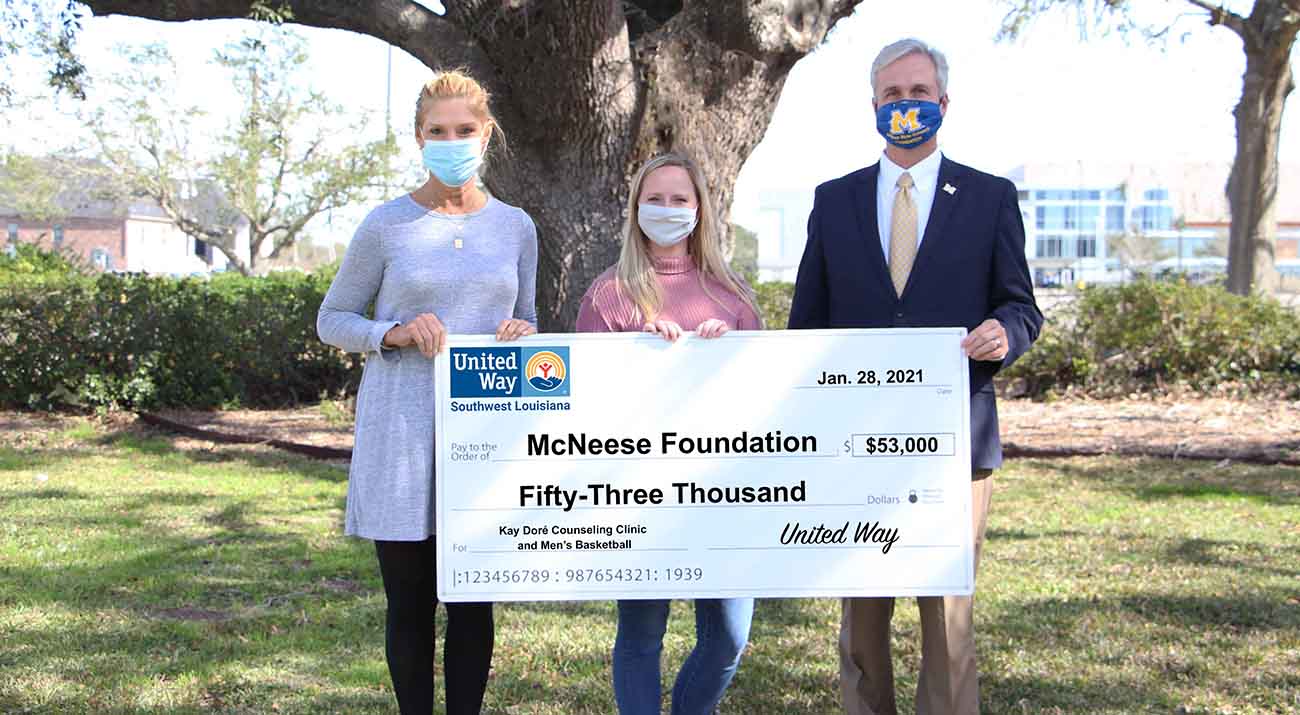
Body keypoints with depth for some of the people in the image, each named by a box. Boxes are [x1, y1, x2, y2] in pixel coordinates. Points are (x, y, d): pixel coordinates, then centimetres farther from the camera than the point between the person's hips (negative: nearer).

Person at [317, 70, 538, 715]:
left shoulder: (515, 227, 9)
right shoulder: (387, 225, 0)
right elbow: (332, 320, 5)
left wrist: (523, 334, -5)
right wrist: (394, 334, -14)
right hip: (401, 431, -2)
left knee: (474, 599, 8)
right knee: (411, 601, 5)